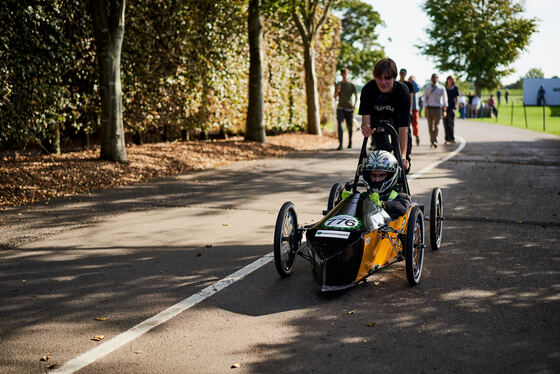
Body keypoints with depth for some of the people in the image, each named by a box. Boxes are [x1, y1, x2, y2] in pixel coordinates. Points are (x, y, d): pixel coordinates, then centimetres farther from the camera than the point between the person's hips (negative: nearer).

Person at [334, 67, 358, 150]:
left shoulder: (351, 85, 4)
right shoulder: (338, 84, 9)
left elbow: (356, 95, 5)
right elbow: (335, 97, 9)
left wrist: (354, 104, -9)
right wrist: (337, 91, -12)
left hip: (349, 108, -1)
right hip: (340, 108, 1)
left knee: (349, 127, 7)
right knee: (340, 125, -15)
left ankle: (350, 142, 29)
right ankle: (340, 144, -17)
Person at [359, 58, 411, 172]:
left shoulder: (403, 92, -36)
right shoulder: (368, 89, -32)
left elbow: (403, 127, -40)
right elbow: (365, 117, -34)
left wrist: (403, 156, -48)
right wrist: (366, 129, -60)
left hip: (397, 117, 0)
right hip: (377, 117, 0)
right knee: (382, 147, -19)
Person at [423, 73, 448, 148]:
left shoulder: (441, 88, 4)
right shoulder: (427, 88, 9)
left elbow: (444, 99, 6)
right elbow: (425, 98, 6)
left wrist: (444, 110, 0)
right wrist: (426, 108, -7)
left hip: (437, 108, -2)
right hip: (429, 108, 2)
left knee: (436, 125, -13)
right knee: (430, 126, 4)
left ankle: (435, 141, -18)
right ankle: (432, 141, 13)